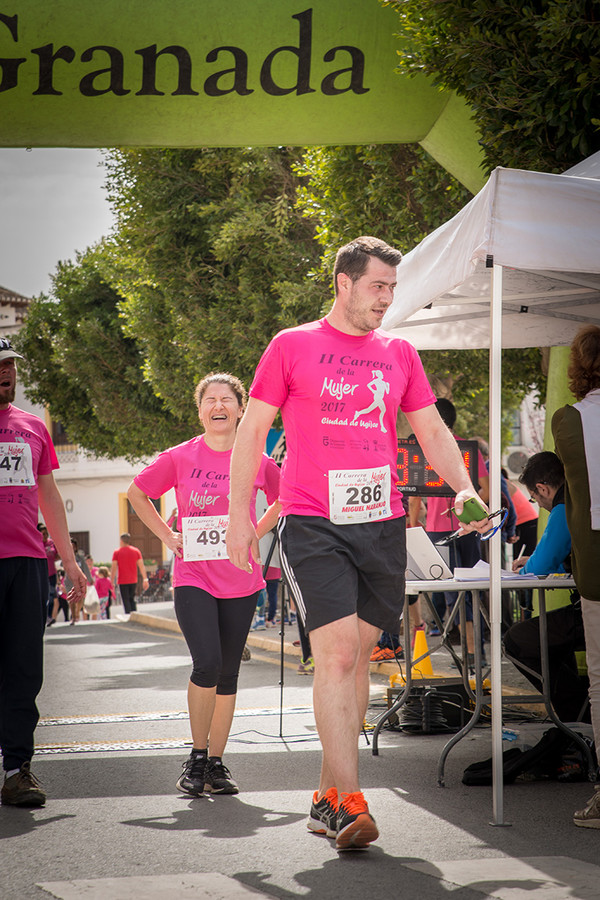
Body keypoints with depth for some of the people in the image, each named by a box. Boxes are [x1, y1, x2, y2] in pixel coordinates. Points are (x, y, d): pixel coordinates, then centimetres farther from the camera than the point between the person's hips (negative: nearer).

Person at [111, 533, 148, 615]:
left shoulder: (117, 552, -3)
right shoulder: (136, 551, 4)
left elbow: (113, 568, -6)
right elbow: (141, 566, 2)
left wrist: (112, 581, -1)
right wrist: (145, 579, 5)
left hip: (122, 581, -3)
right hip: (133, 580, 3)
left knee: (126, 601, -1)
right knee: (132, 600, 15)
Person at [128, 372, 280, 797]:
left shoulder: (257, 461, 2)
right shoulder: (180, 458, -1)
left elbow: (284, 499, 20)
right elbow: (137, 493, 12)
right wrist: (167, 536, 5)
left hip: (240, 581, 2)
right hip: (194, 578, -2)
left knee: (228, 673, 6)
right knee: (207, 664, -17)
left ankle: (216, 763, 16)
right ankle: (197, 756, 1)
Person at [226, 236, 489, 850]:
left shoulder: (399, 353, 14)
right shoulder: (291, 347, 3)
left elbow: (432, 431, 17)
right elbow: (250, 434, 5)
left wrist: (463, 488, 0)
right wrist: (240, 516, -2)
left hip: (382, 524, 4)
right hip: (312, 524, -4)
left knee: (356, 658, 8)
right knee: (335, 655, -15)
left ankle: (327, 795, 19)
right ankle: (350, 806, -17)